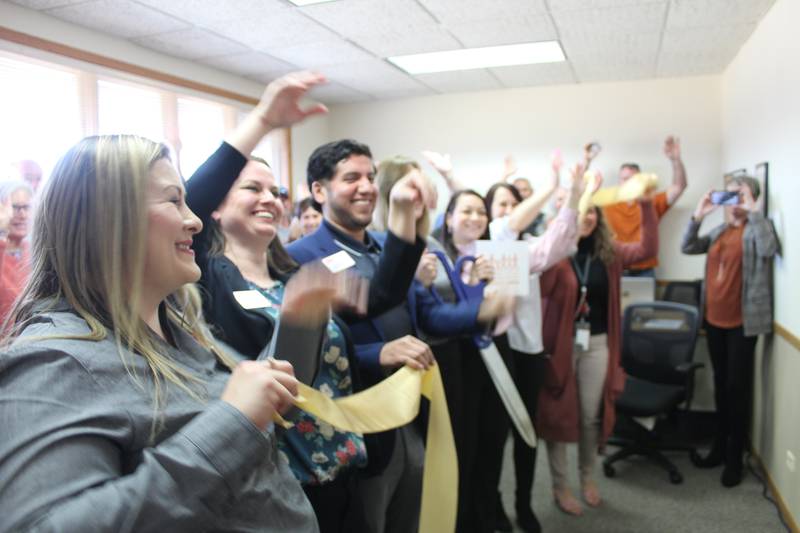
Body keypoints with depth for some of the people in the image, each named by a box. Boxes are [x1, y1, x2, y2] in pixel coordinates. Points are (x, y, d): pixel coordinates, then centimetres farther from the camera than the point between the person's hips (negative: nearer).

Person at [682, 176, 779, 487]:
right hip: (714, 319, 7)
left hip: (742, 322, -6)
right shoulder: (718, 231, 13)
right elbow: (687, 248, 6)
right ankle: (719, 448, 27)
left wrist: (753, 211, -23)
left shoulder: (756, 229, -7)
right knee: (721, 385, 15)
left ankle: (735, 459, 11)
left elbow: (768, 249, -27)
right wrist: (698, 215, -4)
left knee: (737, 388, 0)